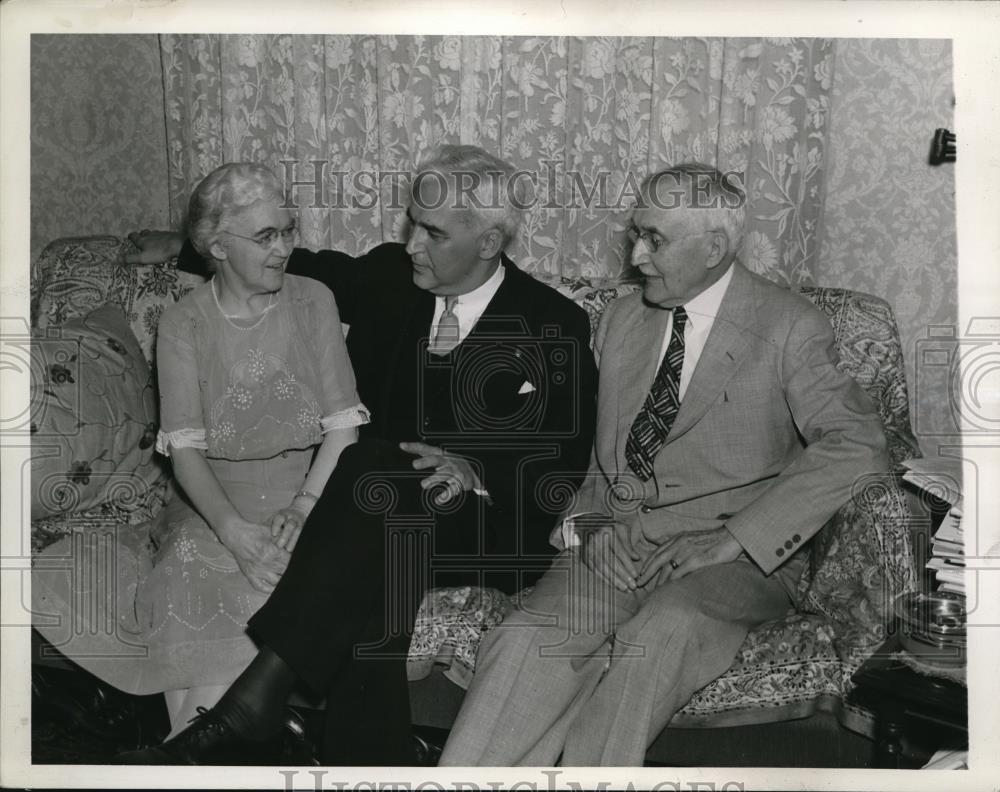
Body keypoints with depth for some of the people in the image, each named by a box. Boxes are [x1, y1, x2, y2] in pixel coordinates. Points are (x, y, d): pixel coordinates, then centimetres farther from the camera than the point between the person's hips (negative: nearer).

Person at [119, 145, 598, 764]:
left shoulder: (556, 324, -1)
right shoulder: (387, 278, 9)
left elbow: (569, 464, -3)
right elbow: (304, 268, 27)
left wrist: (477, 473, -22)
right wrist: (182, 249, 21)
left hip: (487, 531, -3)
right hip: (384, 505, 4)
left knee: (373, 474, -35)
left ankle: (253, 701, -35)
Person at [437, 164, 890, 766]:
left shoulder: (789, 327, 1)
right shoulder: (623, 320, 18)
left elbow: (857, 445, -10)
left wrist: (738, 539, -17)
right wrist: (584, 523, -1)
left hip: (734, 559, -3)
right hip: (615, 549, 4)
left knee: (660, 634, -35)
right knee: (527, 641, -25)